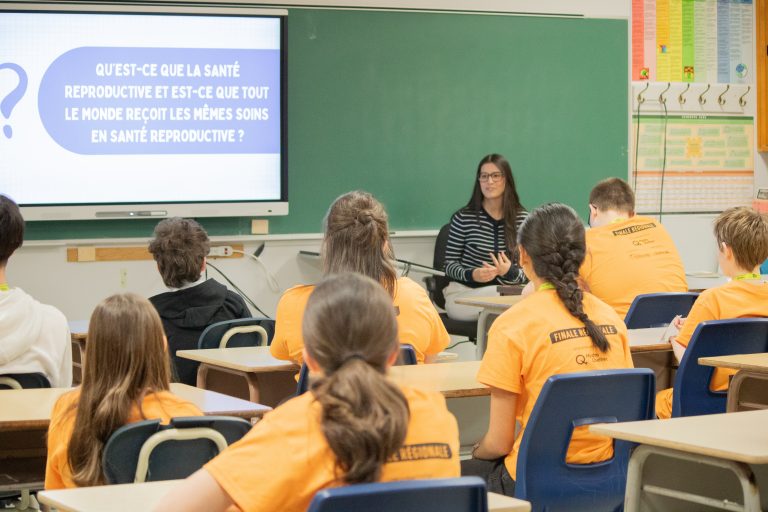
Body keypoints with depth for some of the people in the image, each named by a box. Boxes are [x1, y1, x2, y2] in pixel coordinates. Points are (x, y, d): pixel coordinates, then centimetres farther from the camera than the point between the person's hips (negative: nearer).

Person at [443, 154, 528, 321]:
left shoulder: (522, 219, 5)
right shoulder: (463, 218, -1)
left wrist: (510, 272, -18)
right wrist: (471, 275, -18)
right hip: (462, 294, -3)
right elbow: (450, 264, 4)